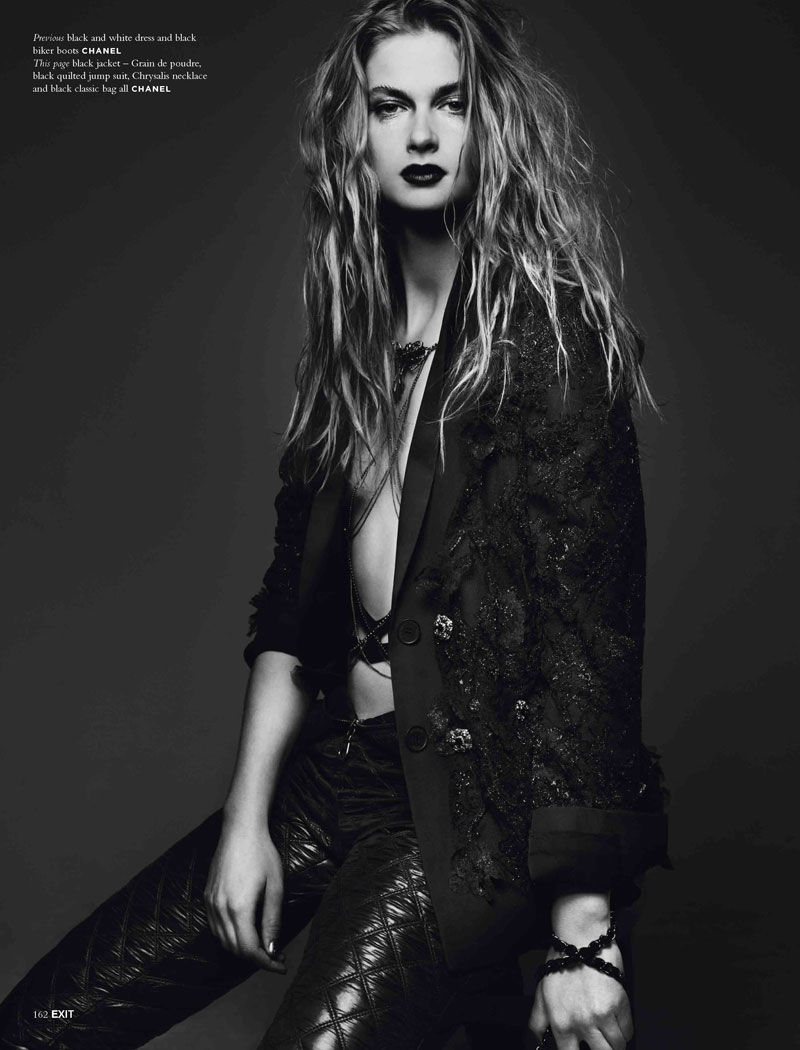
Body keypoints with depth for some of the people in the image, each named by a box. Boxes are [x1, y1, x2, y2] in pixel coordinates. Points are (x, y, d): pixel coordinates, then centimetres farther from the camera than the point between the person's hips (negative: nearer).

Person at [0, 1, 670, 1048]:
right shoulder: (356, 335, 11)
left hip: (484, 799, -6)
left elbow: (590, 625, -15)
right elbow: (293, 591, 10)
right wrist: (246, 816, 4)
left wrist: (583, 932, -16)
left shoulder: (547, 334, -9)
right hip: (338, 766, 7)